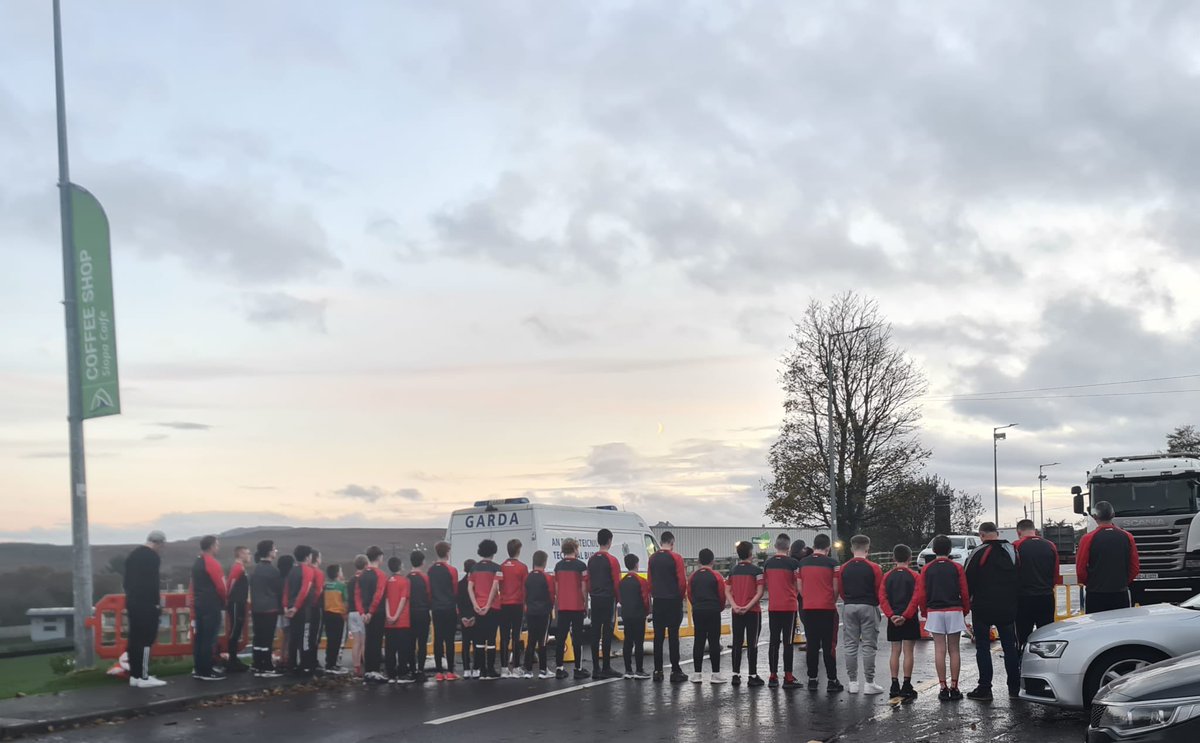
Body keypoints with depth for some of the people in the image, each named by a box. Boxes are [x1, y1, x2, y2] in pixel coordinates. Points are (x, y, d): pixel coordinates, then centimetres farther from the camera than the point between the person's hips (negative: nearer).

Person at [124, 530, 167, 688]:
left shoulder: (133, 554, 16)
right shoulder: (153, 557, -12)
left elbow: (125, 580, 20)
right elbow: (153, 583, -18)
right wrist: (157, 603, -14)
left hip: (132, 602, 9)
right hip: (146, 604, -9)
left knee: (135, 638, 11)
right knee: (146, 639, -7)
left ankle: (134, 675, 14)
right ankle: (143, 677, -7)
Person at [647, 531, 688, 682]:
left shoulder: (652, 558, 6)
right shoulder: (676, 558, -9)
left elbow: (649, 580, 6)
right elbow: (682, 581, -10)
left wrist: (653, 596, 14)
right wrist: (681, 596, 6)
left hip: (657, 601, 4)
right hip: (673, 602, -4)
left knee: (658, 636, 7)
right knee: (673, 636, -2)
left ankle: (658, 671, 8)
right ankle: (675, 671, -1)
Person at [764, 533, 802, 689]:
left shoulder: (767, 564, 5)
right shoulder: (793, 563, -8)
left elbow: (764, 585, 11)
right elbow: (799, 587, -6)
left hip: (772, 607, 4)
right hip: (789, 606, -4)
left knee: (773, 641, 8)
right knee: (788, 642, 0)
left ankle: (773, 676, 10)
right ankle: (788, 677, 0)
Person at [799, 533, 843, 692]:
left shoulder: (802, 563, 5)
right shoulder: (832, 563, -5)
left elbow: (799, 587, 10)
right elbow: (836, 588, -2)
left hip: (808, 608, 3)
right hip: (827, 608, -3)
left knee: (812, 645, 8)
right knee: (828, 646, 2)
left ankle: (812, 680, 10)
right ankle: (831, 680, 3)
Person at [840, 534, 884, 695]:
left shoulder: (843, 569, 2)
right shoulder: (873, 568, -8)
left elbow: (840, 592, 5)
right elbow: (880, 591, -4)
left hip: (848, 608, 3)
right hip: (868, 607, -3)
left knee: (851, 646, 8)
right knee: (868, 646, 1)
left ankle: (852, 682, 9)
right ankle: (869, 683, 1)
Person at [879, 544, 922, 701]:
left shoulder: (887, 577, 4)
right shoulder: (914, 576, -5)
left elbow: (882, 598, -4)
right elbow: (917, 597, -14)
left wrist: (891, 615, -9)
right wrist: (906, 615, -15)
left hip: (893, 619, 3)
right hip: (910, 620, -3)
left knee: (895, 652, 9)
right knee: (908, 652, 0)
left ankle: (894, 686, 8)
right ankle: (907, 686, -1)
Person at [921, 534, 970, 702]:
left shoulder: (926, 569, 1)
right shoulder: (957, 568, -1)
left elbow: (922, 594, 2)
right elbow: (965, 593, 0)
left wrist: (926, 612, 14)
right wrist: (965, 610, 14)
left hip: (934, 612, 0)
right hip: (954, 611, 0)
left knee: (940, 651, 1)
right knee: (954, 650, 4)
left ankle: (943, 688, -1)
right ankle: (954, 687, 3)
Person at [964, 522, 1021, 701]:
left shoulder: (978, 554, -11)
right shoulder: (1012, 551, 5)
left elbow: (968, 581, -8)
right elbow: (1020, 580, 11)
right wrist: (1013, 601, 17)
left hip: (983, 608, -4)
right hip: (1008, 608, 4)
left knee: (983, 647, 2)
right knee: (1010, 646, 12)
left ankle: (984, 689, 0)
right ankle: (1015, 688, 15)